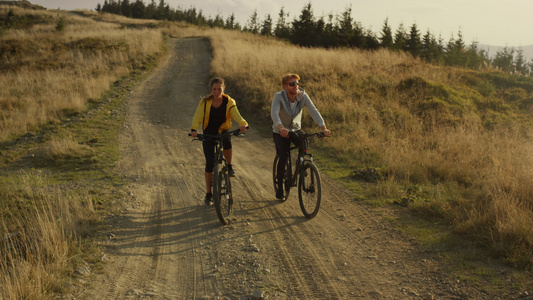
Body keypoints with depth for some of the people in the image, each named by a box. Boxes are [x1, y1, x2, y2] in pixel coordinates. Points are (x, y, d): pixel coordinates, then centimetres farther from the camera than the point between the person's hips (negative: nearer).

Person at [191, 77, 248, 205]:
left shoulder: (229, 102, -7)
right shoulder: (205, 102, -7)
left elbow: (236, 115, -21)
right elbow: (197, 117, -17)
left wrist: (243, 124, -43)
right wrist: (194, 129, -37)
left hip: (223, 132, 0)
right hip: (208, 134, 0)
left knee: (227, 142, -37)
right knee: (209, 163, -5)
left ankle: (229, 166, -7)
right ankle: (208, 194, 8)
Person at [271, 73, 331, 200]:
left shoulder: (303, 96, -17)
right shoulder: (279, 96, -23)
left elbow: (313, 111, -27)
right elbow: (274, 113, -39)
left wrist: (323, 128, -42)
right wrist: (281, 127, -58)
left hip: (295, 129, 2)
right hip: (280, 131, -2)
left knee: (304, 143, -29)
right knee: (283, 159, -14)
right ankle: (279, 187, 7)